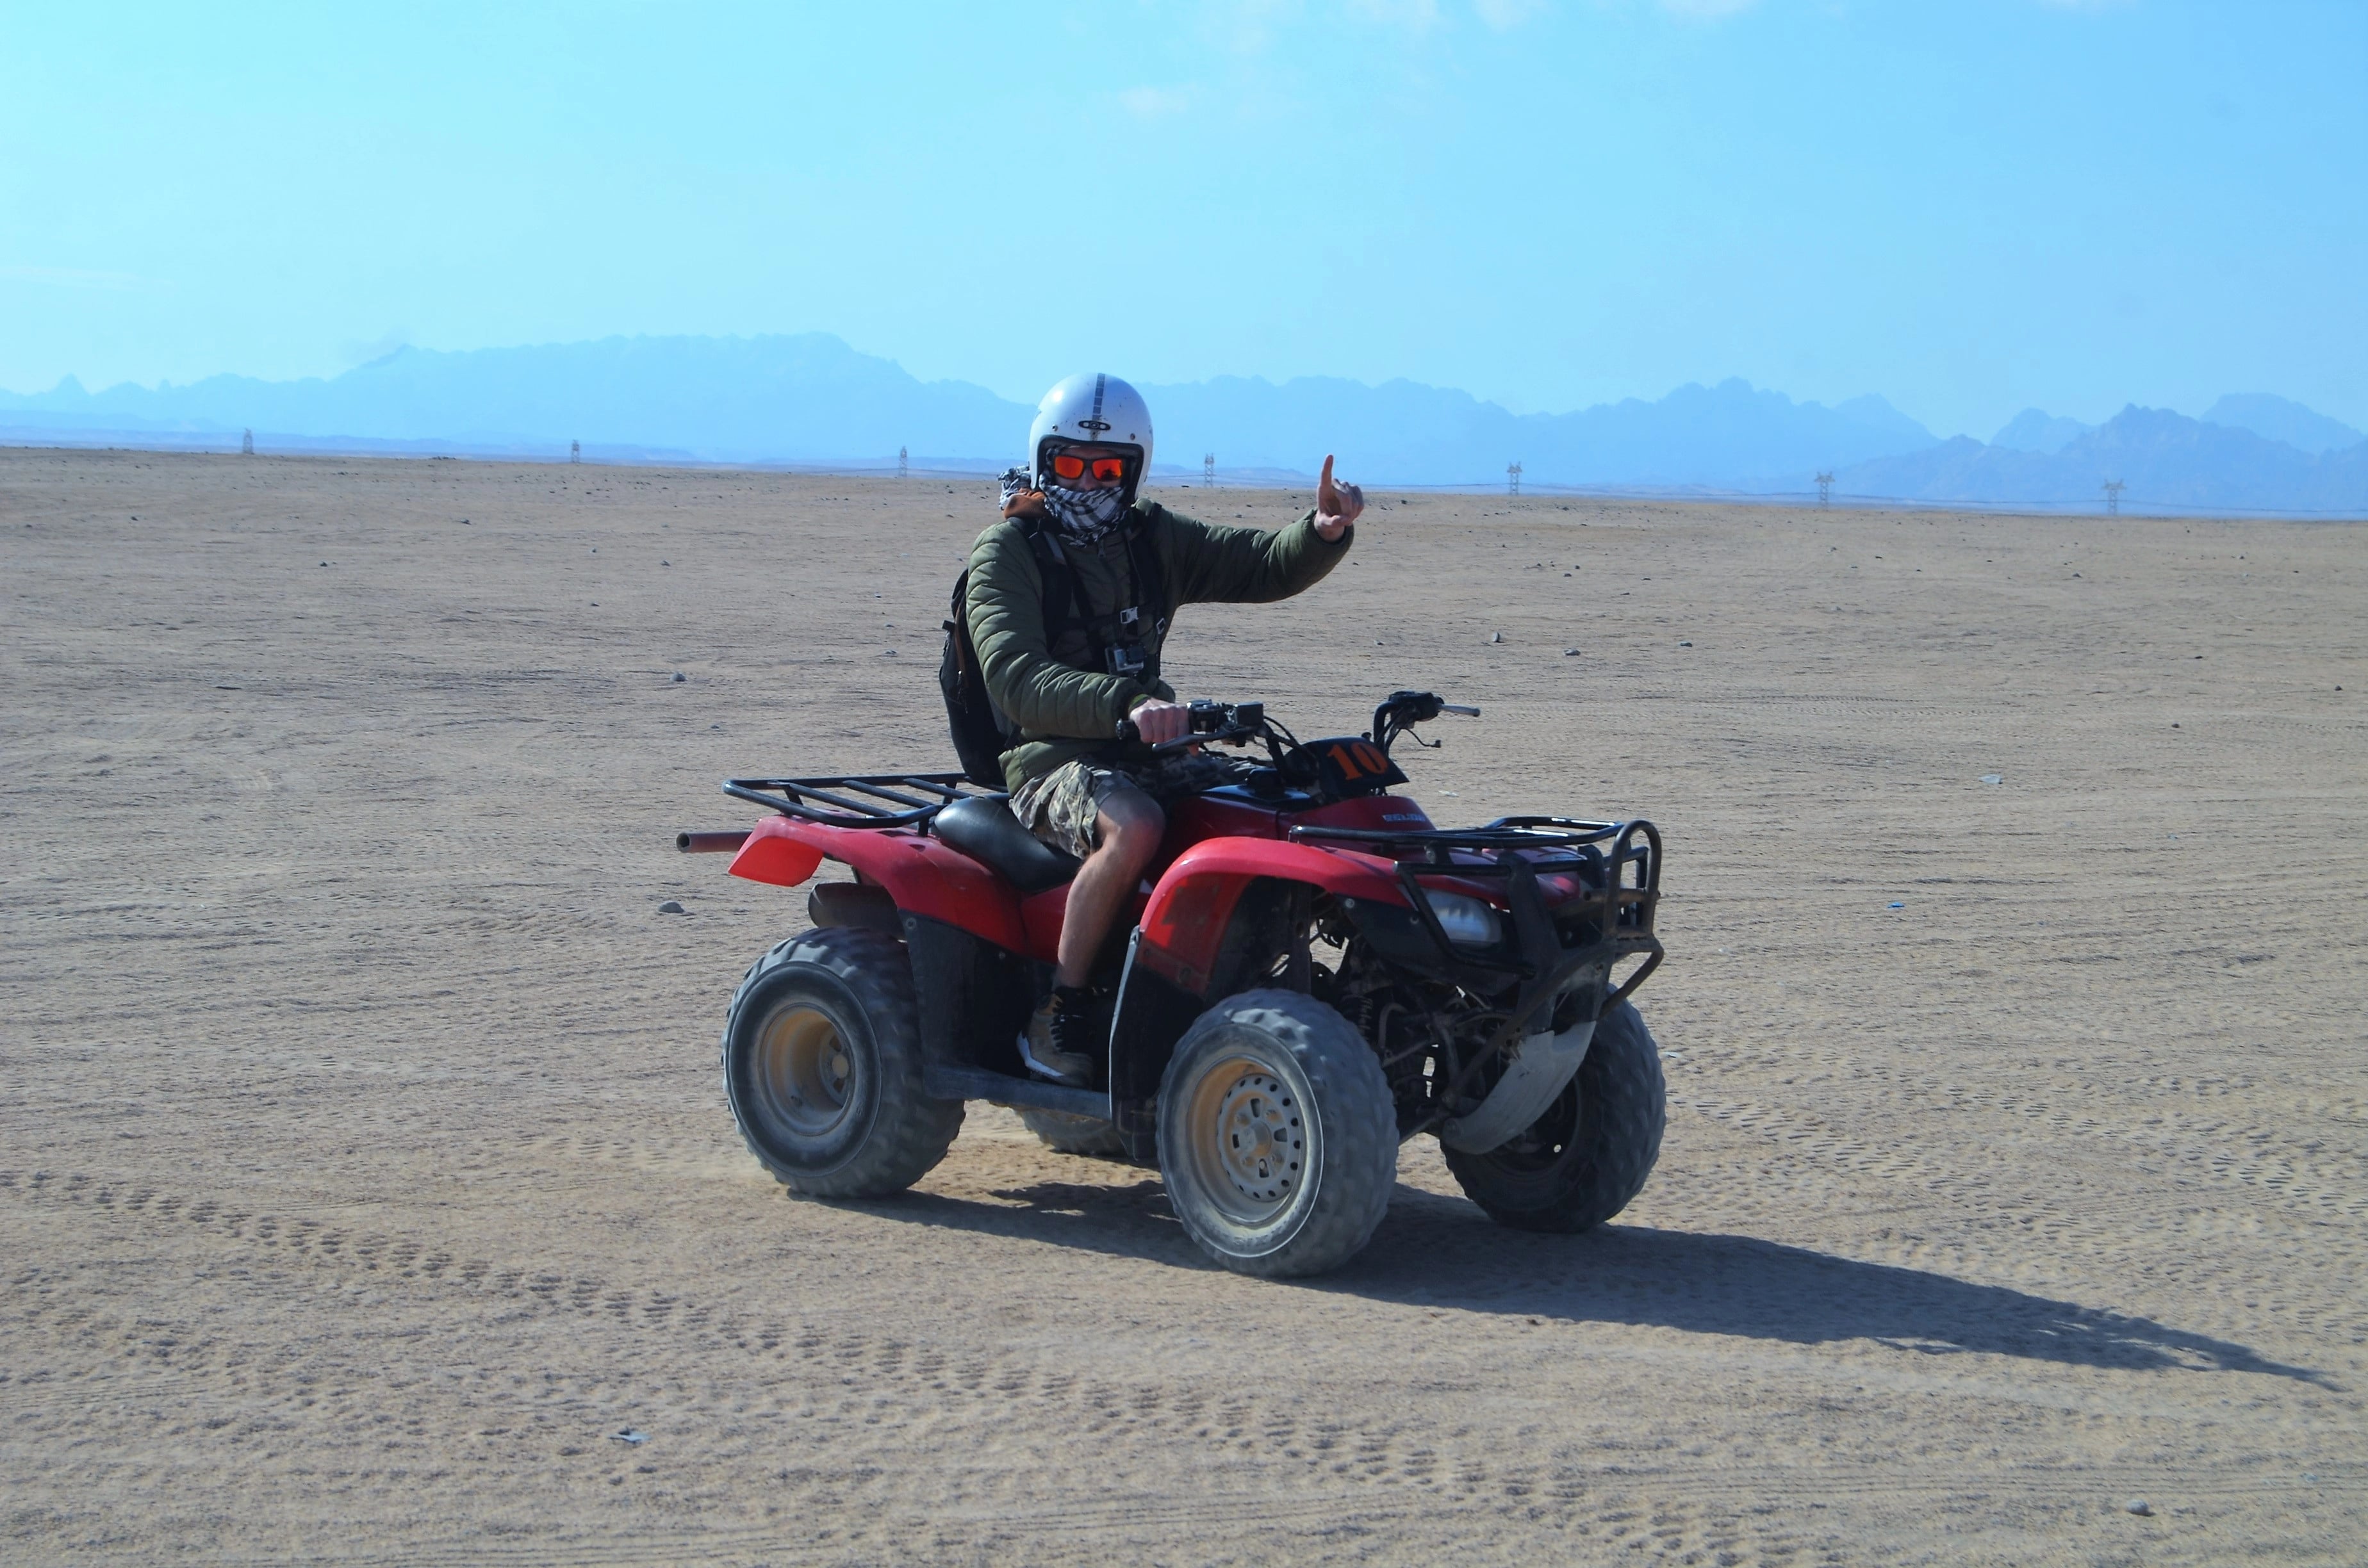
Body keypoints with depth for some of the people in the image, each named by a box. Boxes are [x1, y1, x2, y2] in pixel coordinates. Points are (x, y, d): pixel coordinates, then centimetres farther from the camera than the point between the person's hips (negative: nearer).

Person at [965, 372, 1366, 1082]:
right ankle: (1058, 1016, -24)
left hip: (1149, 754, 6)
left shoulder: (1151, 539, 15)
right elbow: (1018, 683, -20)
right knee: (1134, 827, -38)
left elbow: (1266, 567, 8)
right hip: (1053, 761, -6)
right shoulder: (1005, 554, -4)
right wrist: (1125, 703, -37)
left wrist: (1324, 532, -16)